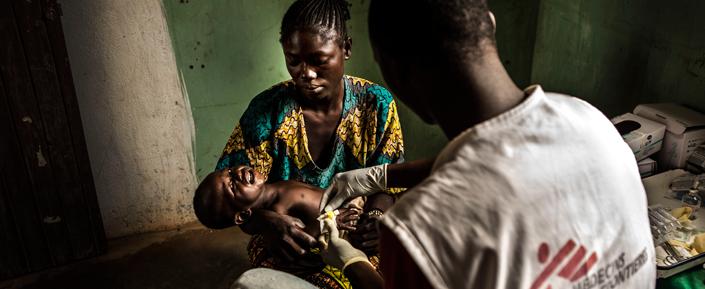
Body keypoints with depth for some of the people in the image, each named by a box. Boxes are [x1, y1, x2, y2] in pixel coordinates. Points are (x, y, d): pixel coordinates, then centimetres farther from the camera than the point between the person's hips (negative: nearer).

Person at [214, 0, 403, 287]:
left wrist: (376, 216, -24)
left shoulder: (376, 103, -8)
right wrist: (266, 222, -32)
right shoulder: (267, 110, -12)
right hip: (287, 245, -1)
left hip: (359, 239, 1)